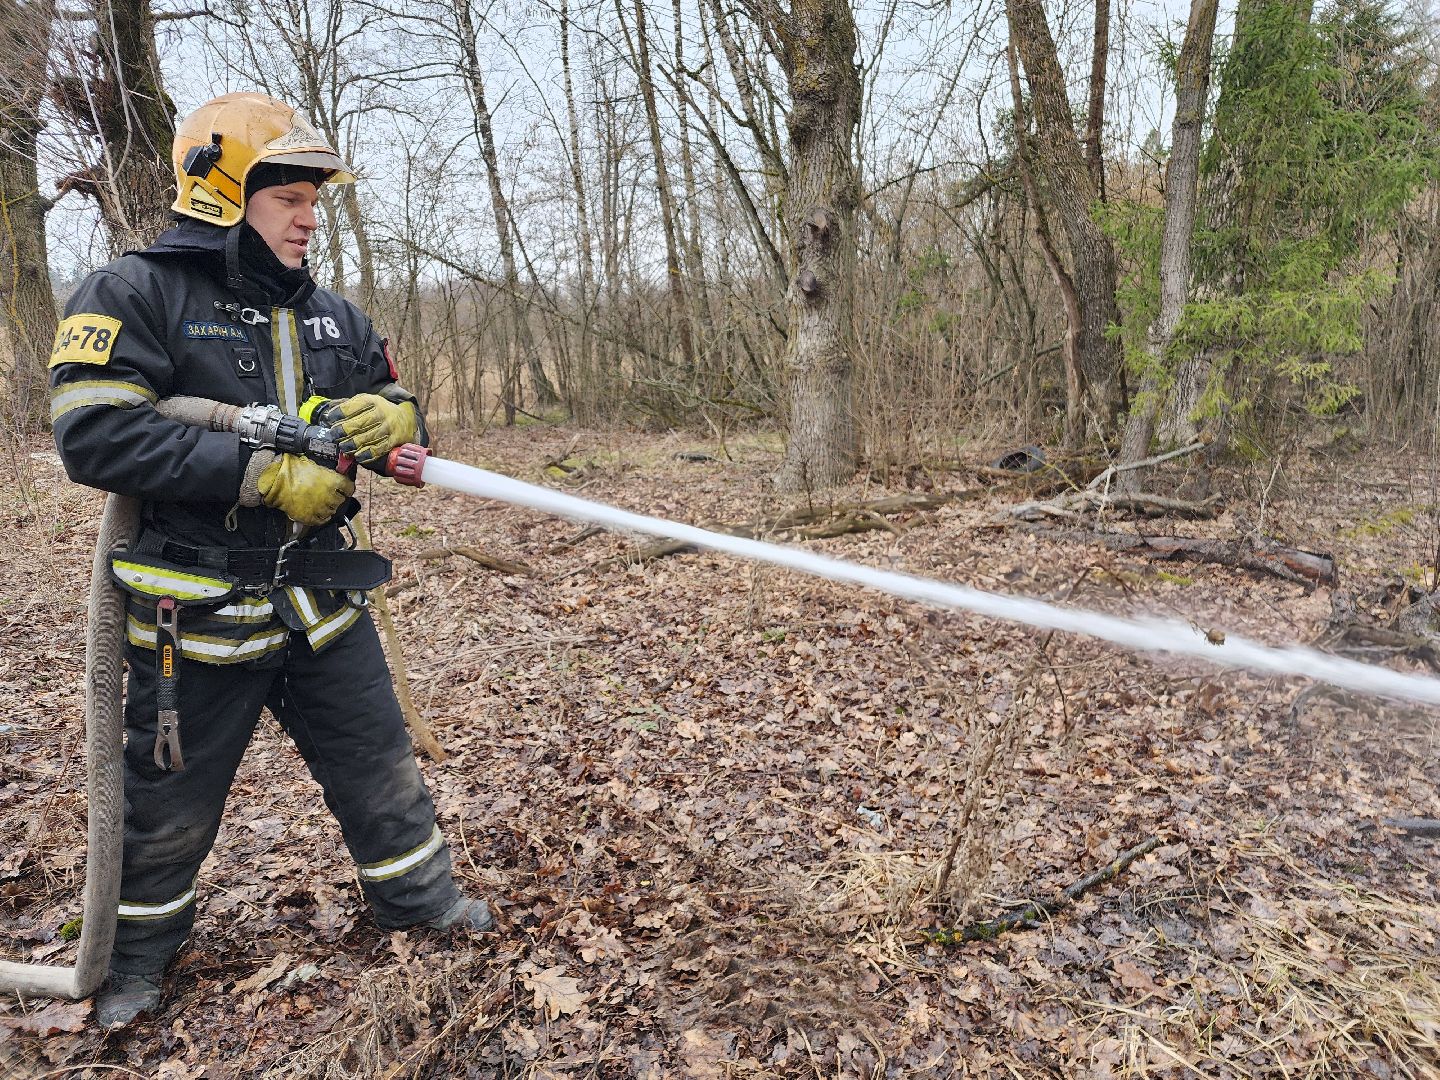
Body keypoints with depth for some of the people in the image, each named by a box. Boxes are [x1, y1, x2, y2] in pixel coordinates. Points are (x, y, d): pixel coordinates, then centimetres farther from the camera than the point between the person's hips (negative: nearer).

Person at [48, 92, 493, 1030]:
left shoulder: (330, 316, 8)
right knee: (171, 796, 14)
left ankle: (417, 892, 35)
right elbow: (95, 436, -20)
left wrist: (398, 416, -14)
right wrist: (264, 473, -25)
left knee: (378, 759, 14)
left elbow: (398, 405, 12)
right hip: (197, 612, -4)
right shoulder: (135, 296, -9)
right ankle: (143, 944, 39)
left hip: (321, 597, 5)